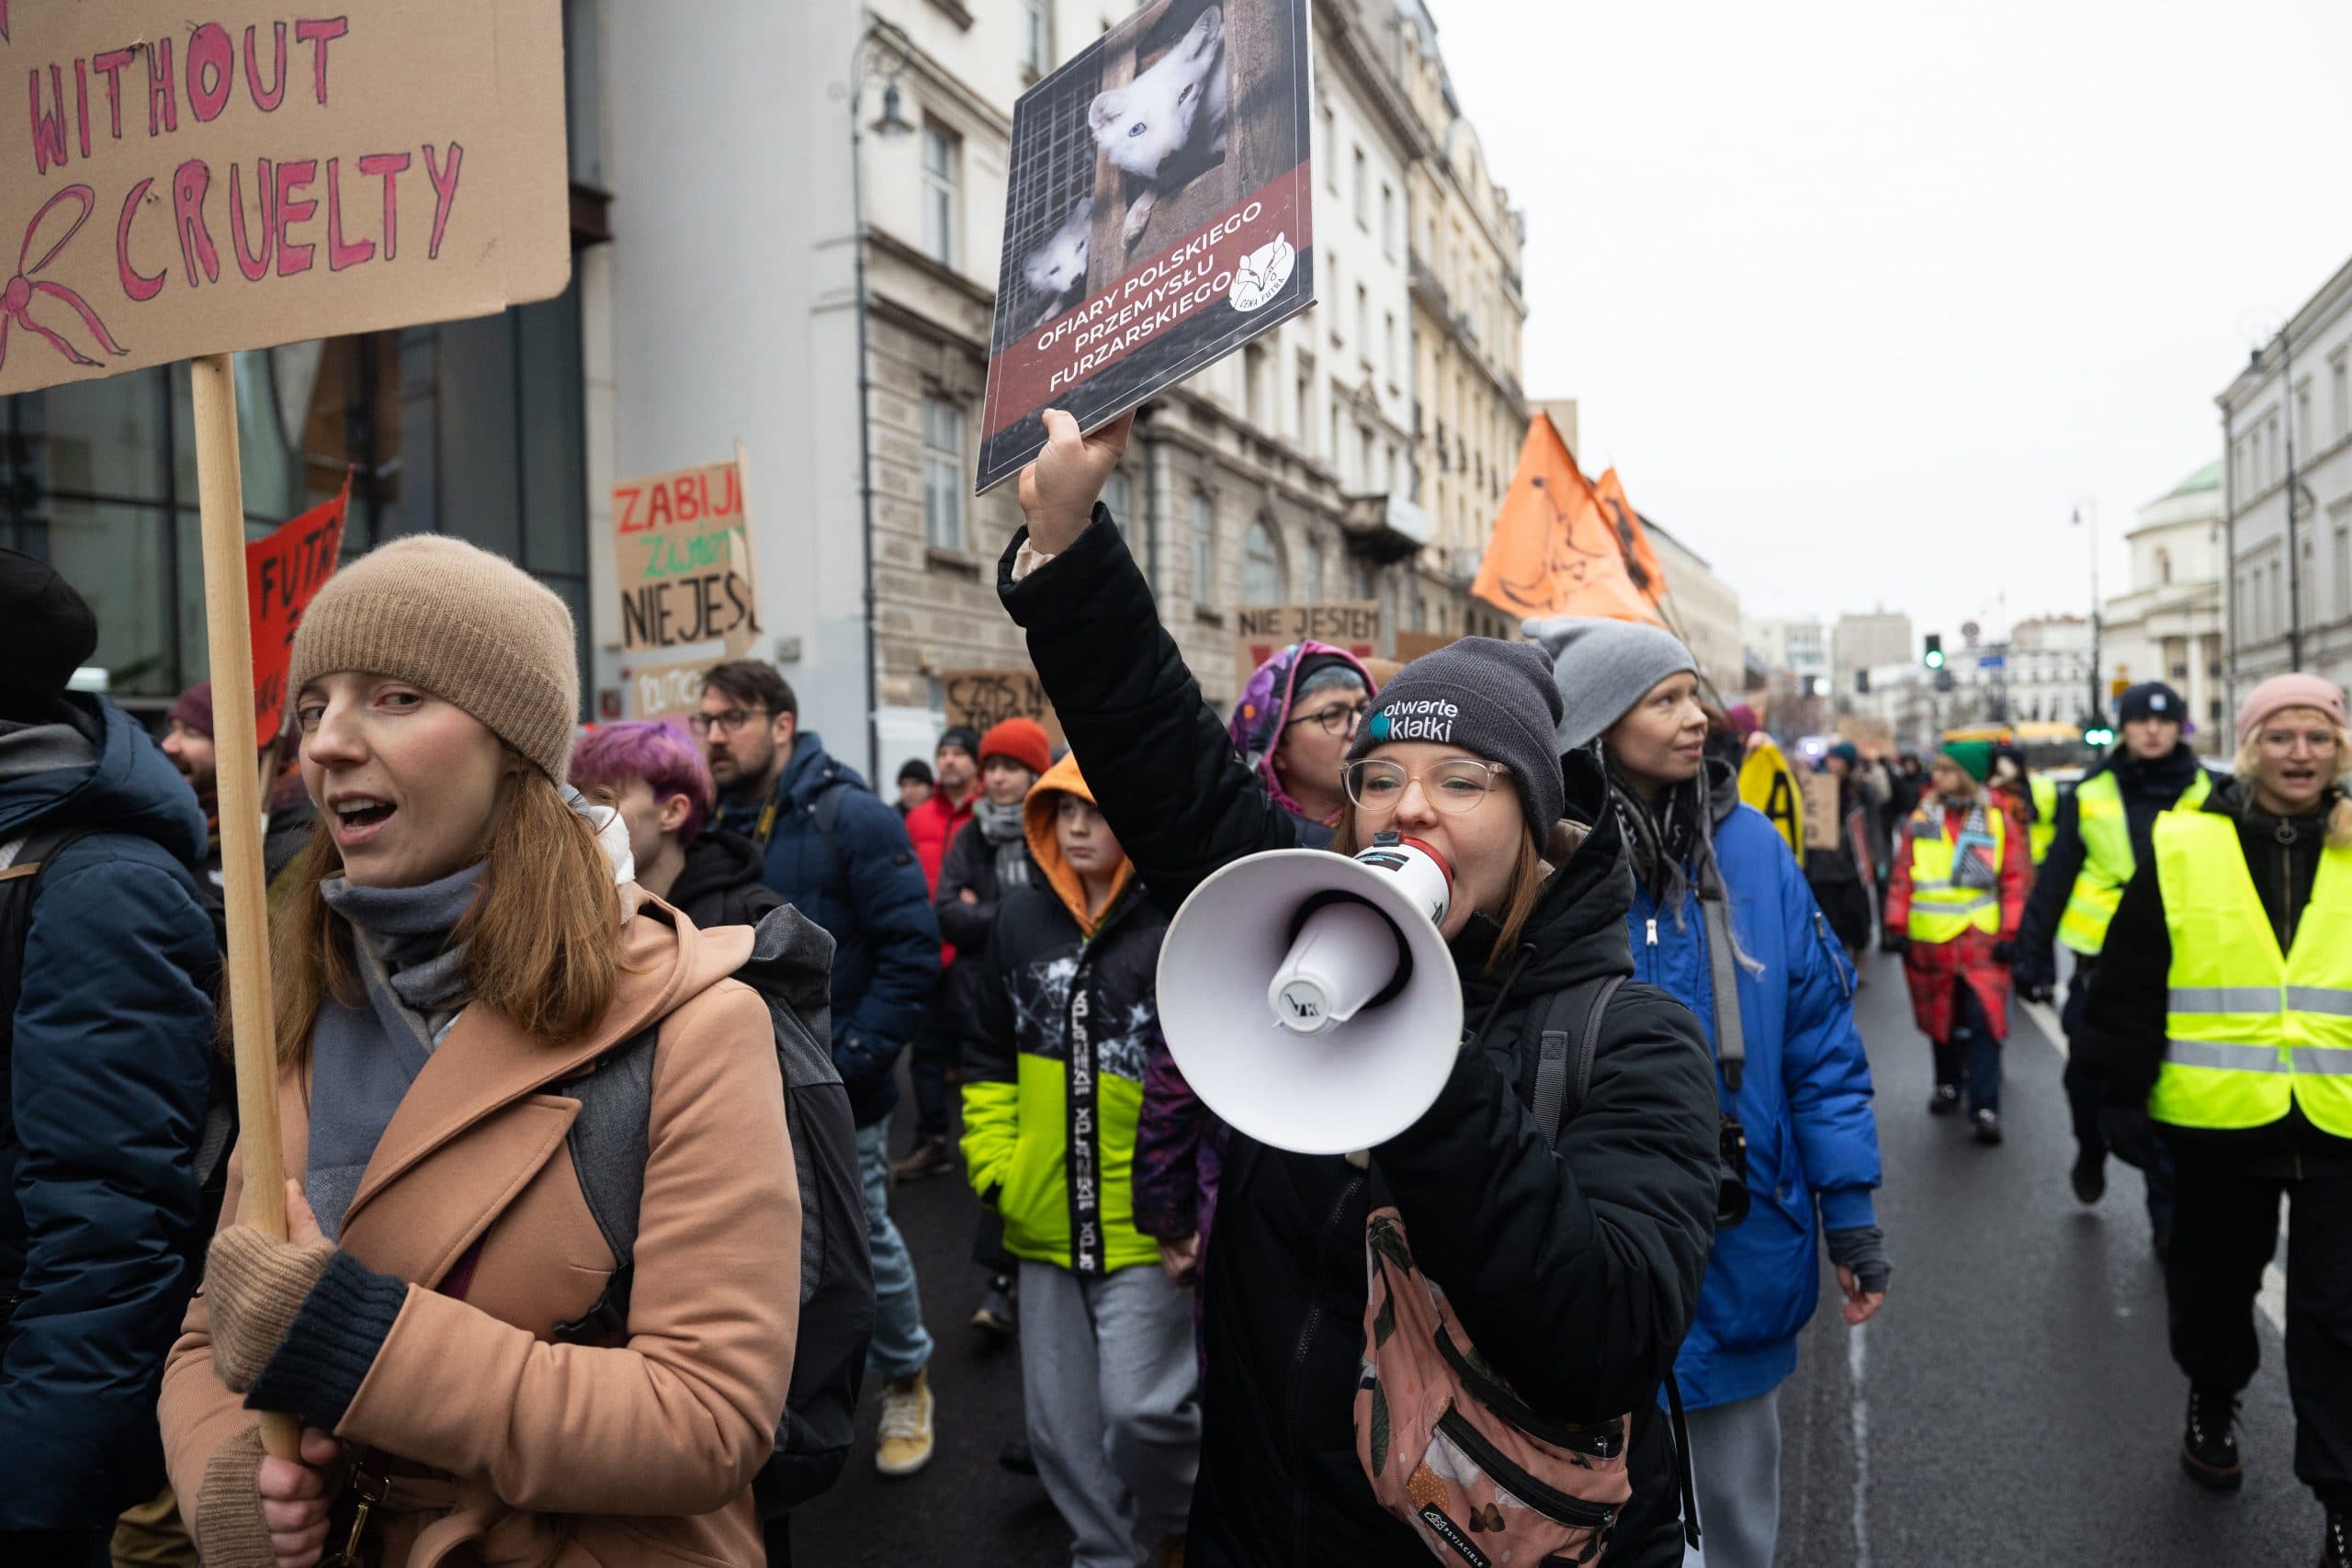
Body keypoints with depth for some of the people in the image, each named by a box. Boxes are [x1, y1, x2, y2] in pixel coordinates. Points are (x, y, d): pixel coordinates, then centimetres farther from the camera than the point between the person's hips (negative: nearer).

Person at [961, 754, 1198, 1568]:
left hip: (1148, 1222, -5)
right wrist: (992, 1160, 5)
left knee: (1139, 1408, -3)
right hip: (1046, 1220, 5)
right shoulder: (1021, 915, 4)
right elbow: (989, 1055, 14)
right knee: (1063, 1424, 13)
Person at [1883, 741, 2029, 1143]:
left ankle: (1985, 1109, -5)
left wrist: (2010, 933, -6)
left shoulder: (1998, 820, 1)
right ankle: (1947, 1086, 33)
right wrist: (1897, 926, 0)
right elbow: (1901, 876, 6)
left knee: (1984, 1021, -7)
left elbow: (2014, 881, 0)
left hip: (1981, 940, -2)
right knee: (1940, 1018, 14)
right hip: (1930, 941, 2)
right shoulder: (1920, 819, 5)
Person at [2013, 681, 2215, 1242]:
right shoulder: (2091, 796, 1)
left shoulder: (2207, 796, 3)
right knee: (2087, 1074, 9)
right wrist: (2034, 957, -1)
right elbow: (2052, 880, 2)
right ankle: (2091, 1151, 39)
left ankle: (2169, 1212, 15)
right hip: (2102, 964, 0)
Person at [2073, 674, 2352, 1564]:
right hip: (2215, 1119, 0)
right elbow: (2129, 986, -1)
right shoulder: (2182, 848, -3)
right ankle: (2211, 1407, 41)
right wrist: (2121, 1094, -3)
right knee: (2216, 1282, 17)